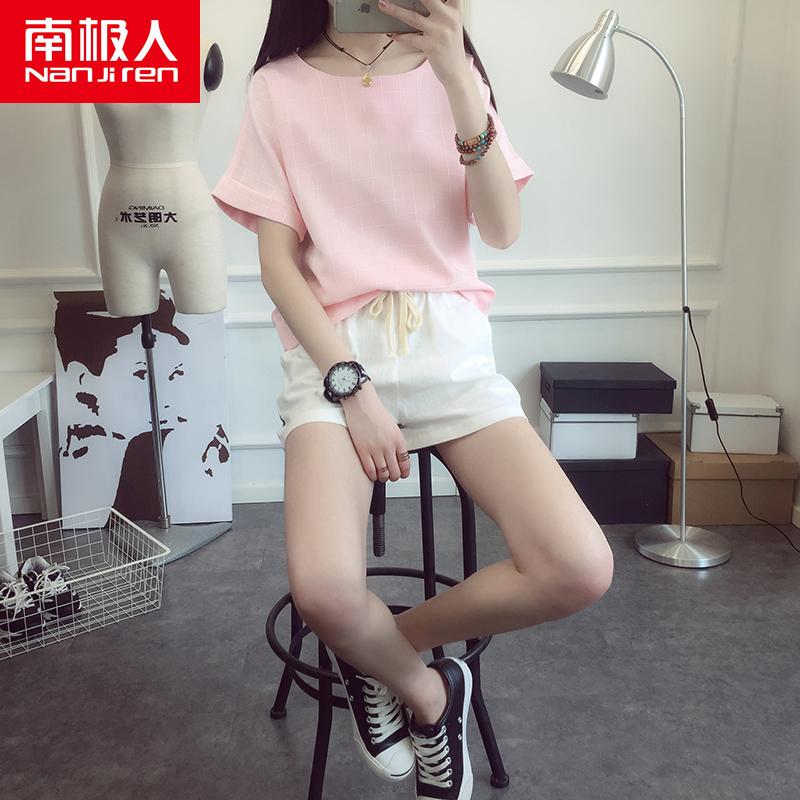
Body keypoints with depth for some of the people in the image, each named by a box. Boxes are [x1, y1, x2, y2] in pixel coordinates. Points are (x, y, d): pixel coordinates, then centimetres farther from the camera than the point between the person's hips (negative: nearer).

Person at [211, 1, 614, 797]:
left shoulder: (448, 71, 9)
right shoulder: (280, 87, 4)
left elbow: (501, 230, -3)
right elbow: (277, 260, -1)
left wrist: (460, 84, -16)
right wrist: (351, 384, -13)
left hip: (449, 342, 2)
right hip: (332, 348, -1)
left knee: (580, 570, -19)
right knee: (324, 590, -29)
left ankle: (386, 642, 6)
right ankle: (427, 691, 5)